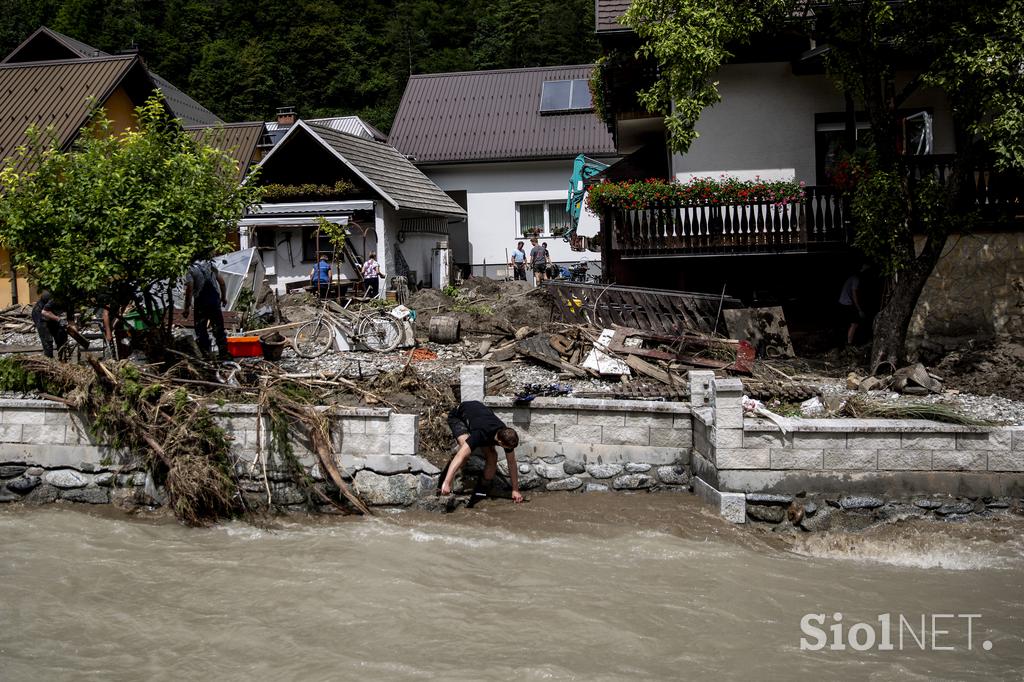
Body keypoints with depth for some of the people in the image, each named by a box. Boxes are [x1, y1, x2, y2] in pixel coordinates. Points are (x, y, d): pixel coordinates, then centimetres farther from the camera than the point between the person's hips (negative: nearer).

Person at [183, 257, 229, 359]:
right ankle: (223, 353, 10)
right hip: (215, 301, 4)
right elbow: (222, 283, 11)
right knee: (218, 328, 10)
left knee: (201, 329, 7)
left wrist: (186, 308, -11)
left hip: (201, 303, -4)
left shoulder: (191, 271, -5)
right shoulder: (211, 266, 10)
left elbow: (189, 289, -14)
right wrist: (224, 297, 24)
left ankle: (206, 353, 6)